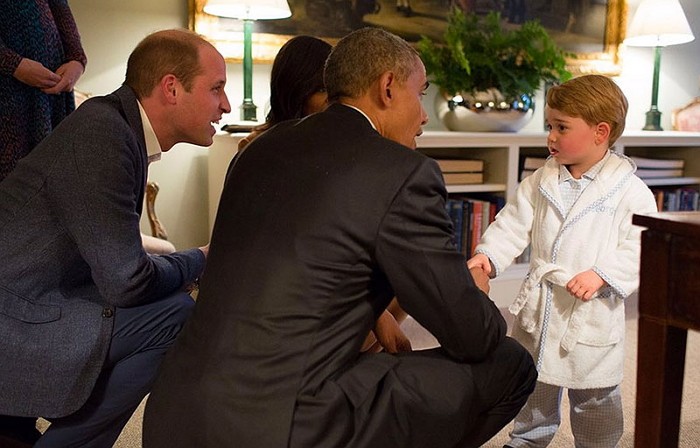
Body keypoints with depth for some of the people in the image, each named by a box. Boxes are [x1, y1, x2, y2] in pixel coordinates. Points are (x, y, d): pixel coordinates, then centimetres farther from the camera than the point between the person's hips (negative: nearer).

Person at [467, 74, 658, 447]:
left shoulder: (630, 191, -11)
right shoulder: (541, 181, 2)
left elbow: (639, 247, -13)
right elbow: (513, 224, 0)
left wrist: (601, 275, -25)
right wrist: (487, 254, -15)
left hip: (592, 313, -4)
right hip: (538, 306, 4)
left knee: (595, 399, 12)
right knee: (533, 387, 21)